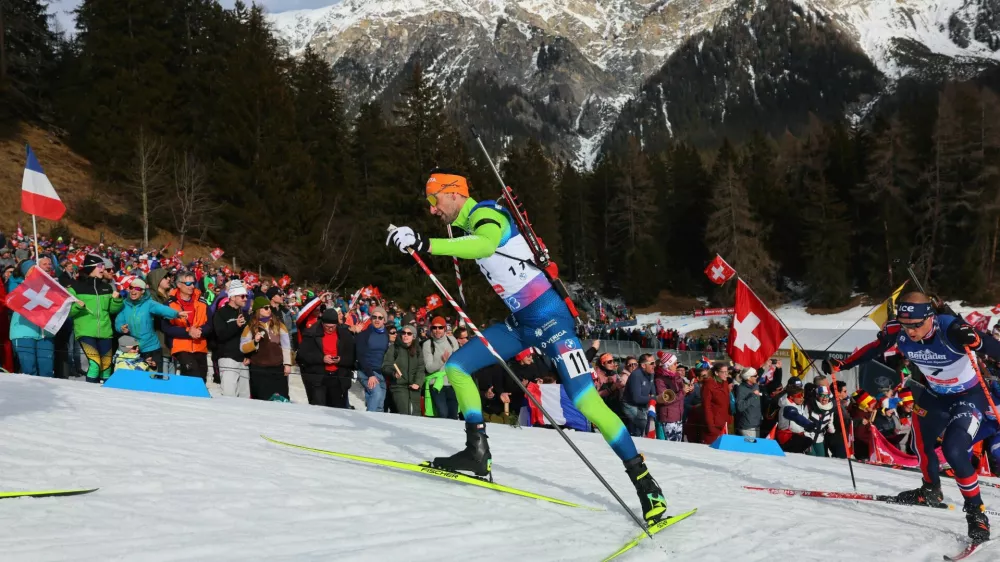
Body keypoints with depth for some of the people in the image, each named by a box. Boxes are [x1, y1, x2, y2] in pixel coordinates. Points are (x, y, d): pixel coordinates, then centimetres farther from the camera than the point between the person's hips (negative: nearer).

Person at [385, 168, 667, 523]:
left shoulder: (485, 215, -13)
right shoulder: (469, 224, 15)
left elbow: (485, 244, -38)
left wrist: (426, 245, -45)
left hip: (549, 318, -10)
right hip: (520, 324, 10)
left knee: (587, 402, -17)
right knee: (456, 367, 4)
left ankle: (645, 484, -12)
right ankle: (478, 454, 4)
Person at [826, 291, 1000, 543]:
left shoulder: (951, 330, -35)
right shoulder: (897, 332, -21)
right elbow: (873, 349, 0)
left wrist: (976, 341, -64)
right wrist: (840, 365, 3)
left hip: (969, 396, -6)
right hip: (935, 394, 6)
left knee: (953, 450, -21)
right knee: (921, 444, 18)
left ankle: (976, 513, -5)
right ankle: (931, 491, 47)